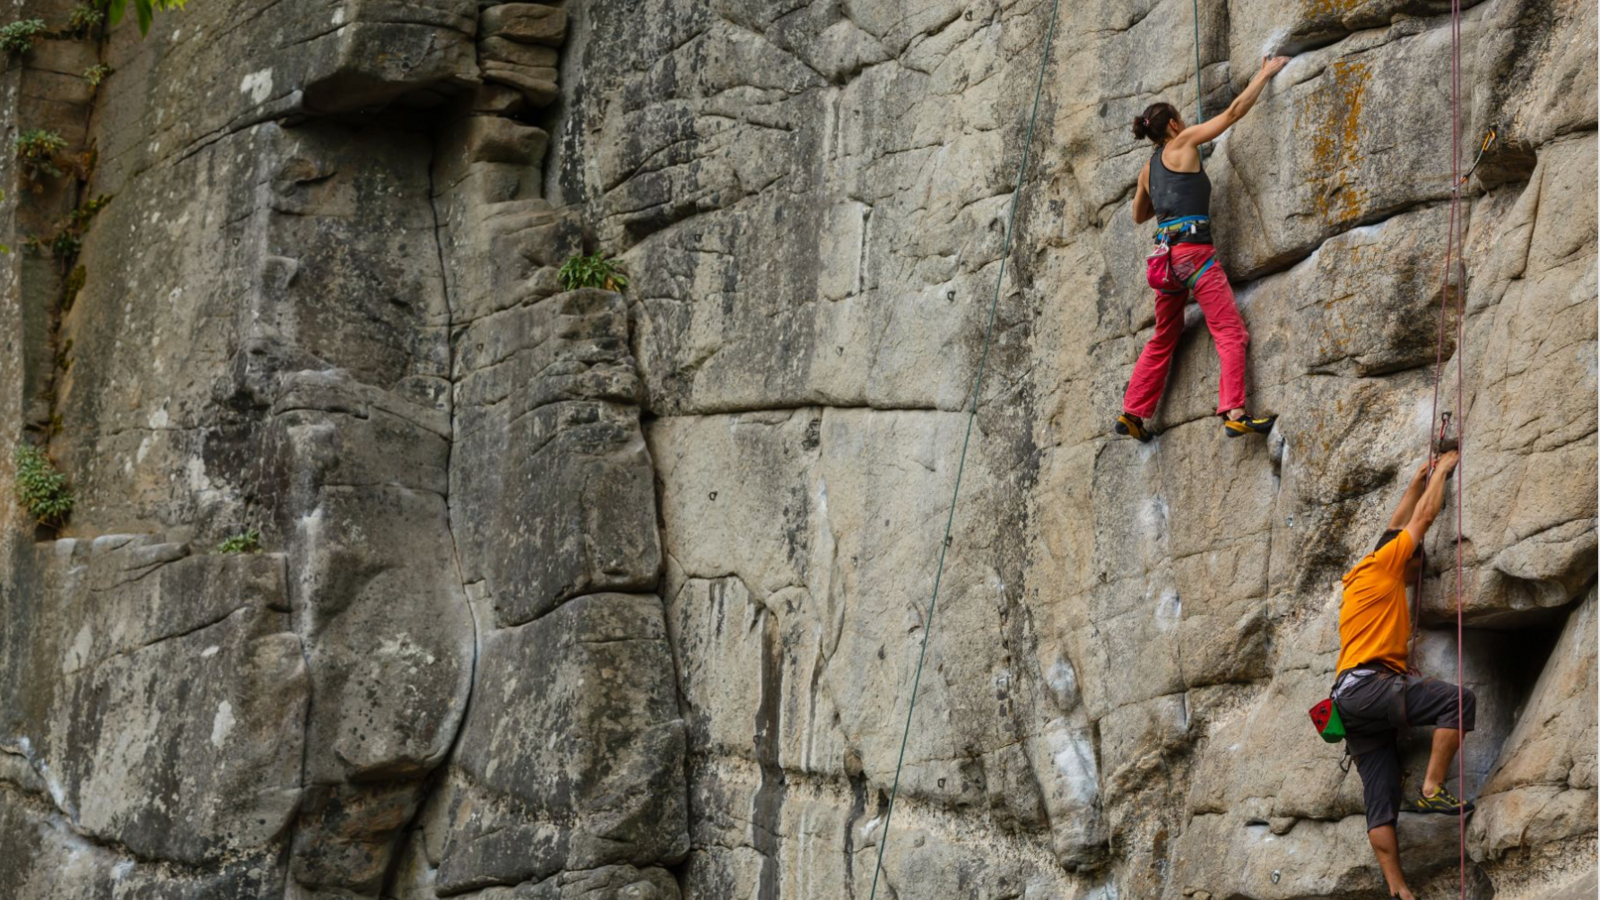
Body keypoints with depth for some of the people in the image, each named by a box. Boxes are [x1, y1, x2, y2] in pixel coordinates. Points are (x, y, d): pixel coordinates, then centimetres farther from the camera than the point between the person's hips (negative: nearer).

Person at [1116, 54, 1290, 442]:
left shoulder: (1149, 169, 19)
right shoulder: (1182, 144, 2)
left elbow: (1139, 215, 34)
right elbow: (1233, 112, 1)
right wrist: (1264, 75, 10)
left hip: (1165, 255, 8)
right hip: (1192, 247, -8)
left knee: (1162, 340, 19)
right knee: (1231, 332, -10)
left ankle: (1132, 412, 18)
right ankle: (1233, 411, -23)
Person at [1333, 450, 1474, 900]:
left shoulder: (1361, 581, 29)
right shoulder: (1381, 565, 6)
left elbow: (1399, 525, 42)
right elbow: (1424, 517, 11)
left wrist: (1419, 482, 49)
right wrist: (1441, 471, 24)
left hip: (1355, 702, 9)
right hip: (1368, 684, -9)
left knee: (1381, 803, -1)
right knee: (1459, 700, -19)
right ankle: (1432, 790, -21)